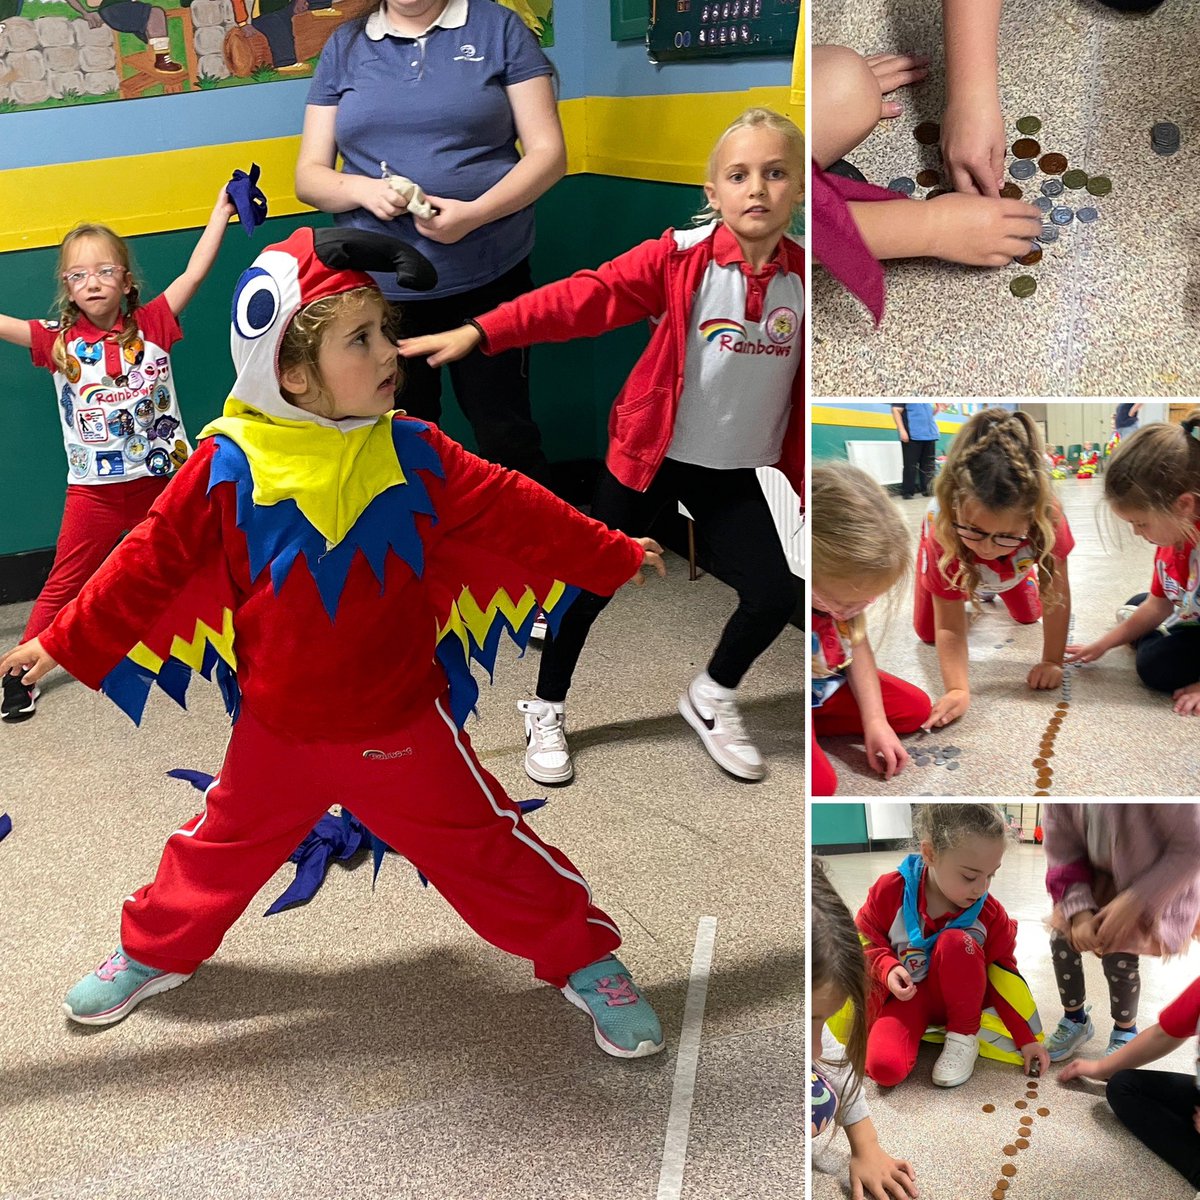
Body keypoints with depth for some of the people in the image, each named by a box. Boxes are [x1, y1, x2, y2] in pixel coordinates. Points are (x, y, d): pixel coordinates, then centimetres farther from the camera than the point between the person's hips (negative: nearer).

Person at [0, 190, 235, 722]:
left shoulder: (151, 325, -4)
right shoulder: (59, 340, -3)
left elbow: (194, 273, -8)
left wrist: (222, 208, -11)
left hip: (162, 477, 0)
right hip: (95, 489, 0)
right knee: (64, 583, 7)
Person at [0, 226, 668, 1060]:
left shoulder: (413, 453, -9)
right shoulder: (230, 466, -13)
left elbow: (511, 512, 2)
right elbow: (154, 561, -3)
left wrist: (613, 556, 9)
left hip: (403, 729, 0)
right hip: (278, 733, 0)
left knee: (486, 851, 7)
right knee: (223, 849, 20)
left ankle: (586, 960, 27)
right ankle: (154, 954, 47)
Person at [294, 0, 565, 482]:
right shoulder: (344, 46, 9)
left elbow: (547, 153, -3)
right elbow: (309, 175, 8)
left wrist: (476, 213, -19)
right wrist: (363, 189, -14)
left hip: (487, 279, -2)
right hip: (377, 286, 3)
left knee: (506, 441, 6)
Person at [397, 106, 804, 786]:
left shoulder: (802, 280, -6)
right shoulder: (681, 258, -14)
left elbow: (804, 390, 3)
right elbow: (585, 298, -21)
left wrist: (805, 482, 7)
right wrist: (478, 332, -30)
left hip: (732, 473, 3)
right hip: (648, 456, -2)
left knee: (775, 594, -3)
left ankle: (712, 701, 26)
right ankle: (547, 712, 26)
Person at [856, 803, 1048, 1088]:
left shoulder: (990, 914, -13)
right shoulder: (890, 891, -17)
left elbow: (1003, 978, -3)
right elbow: (866, 940, -3)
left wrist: (1026, 1039, -6)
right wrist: (888, 969, -24)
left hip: (956, 997, 2)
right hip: (906, 997, -1)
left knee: (955, 942, -33)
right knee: (884, 1068, -31)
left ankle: (964, 1037, -14)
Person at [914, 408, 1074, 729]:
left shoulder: (1048, 519, -47)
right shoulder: (943, 537, -48)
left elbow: (1057, 596, -33)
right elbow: (949, 627, -40)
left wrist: (1052, 662, -28)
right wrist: (957, 689, -52)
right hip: (955, 554, -1)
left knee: (1029, 616, 16)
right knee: (927, 632, 4)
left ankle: (990, 589, 45)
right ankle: (969, 590, 32)